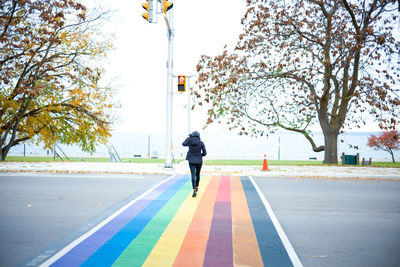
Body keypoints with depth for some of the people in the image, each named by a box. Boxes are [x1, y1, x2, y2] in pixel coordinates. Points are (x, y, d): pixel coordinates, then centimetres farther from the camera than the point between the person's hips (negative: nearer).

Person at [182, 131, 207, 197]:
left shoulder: (189, 141, -4)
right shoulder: (201, 142, -8)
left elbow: (183, 144, 19)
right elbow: (204, 153, -7)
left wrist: (188, 138, 32)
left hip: (191, 161, 0)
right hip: (199, 161, 0)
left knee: (193, 175, -4)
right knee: (197, 174, 21)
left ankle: (194, 190, -21)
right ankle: (196, 187, 39)